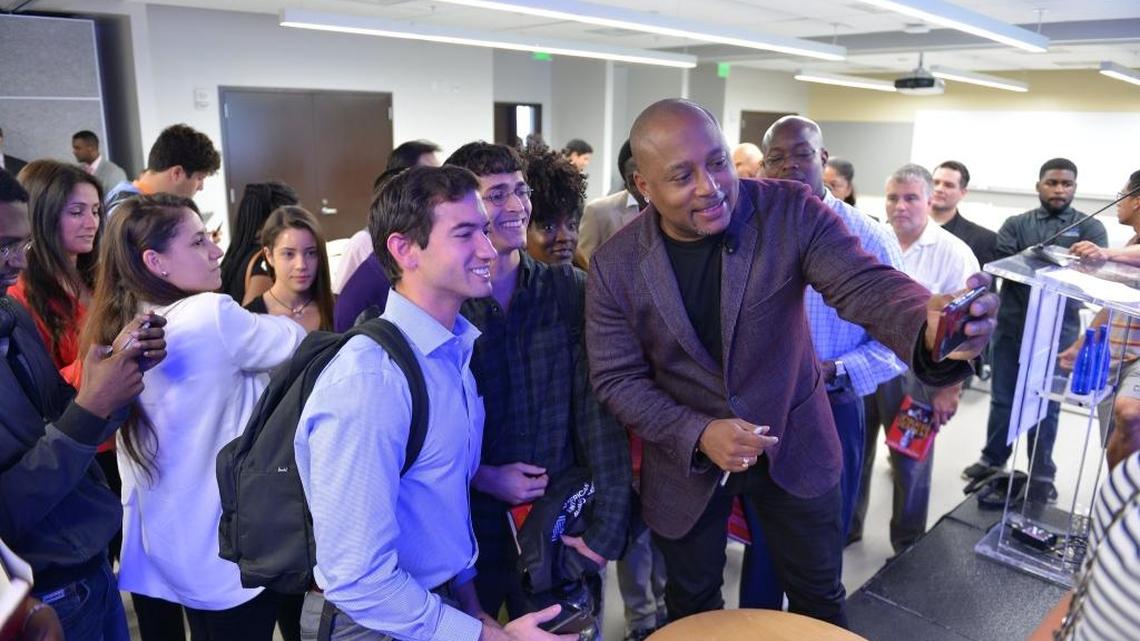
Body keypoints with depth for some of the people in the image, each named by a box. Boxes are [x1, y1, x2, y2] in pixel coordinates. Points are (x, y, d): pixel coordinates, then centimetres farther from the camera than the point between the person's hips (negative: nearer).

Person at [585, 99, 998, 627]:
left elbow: (865, 284, -27)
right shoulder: (615, 265, -16)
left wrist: (931, 326, -50)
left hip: (794, 443, 0)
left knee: (819, 599, 21)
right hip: (686, 459, 1)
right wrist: (697, 434, -24)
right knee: (692, 608, 22)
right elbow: (615, 378, -11)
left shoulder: (791, 211, -17)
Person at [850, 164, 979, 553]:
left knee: (910, 464, 12)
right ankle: (845, 527, 35)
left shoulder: (954, 254, -8)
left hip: (914, 374, -3)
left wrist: (950, 388, -11)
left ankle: (909, 546, 30)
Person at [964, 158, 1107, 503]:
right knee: (1002, 398, 11)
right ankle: (992, 459, 27)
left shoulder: (1090, 227, 4)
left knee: (1046, 405, 8)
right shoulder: (1016, 224, 7)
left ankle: (1041, 475, 22)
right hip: (1011, 326, 1)